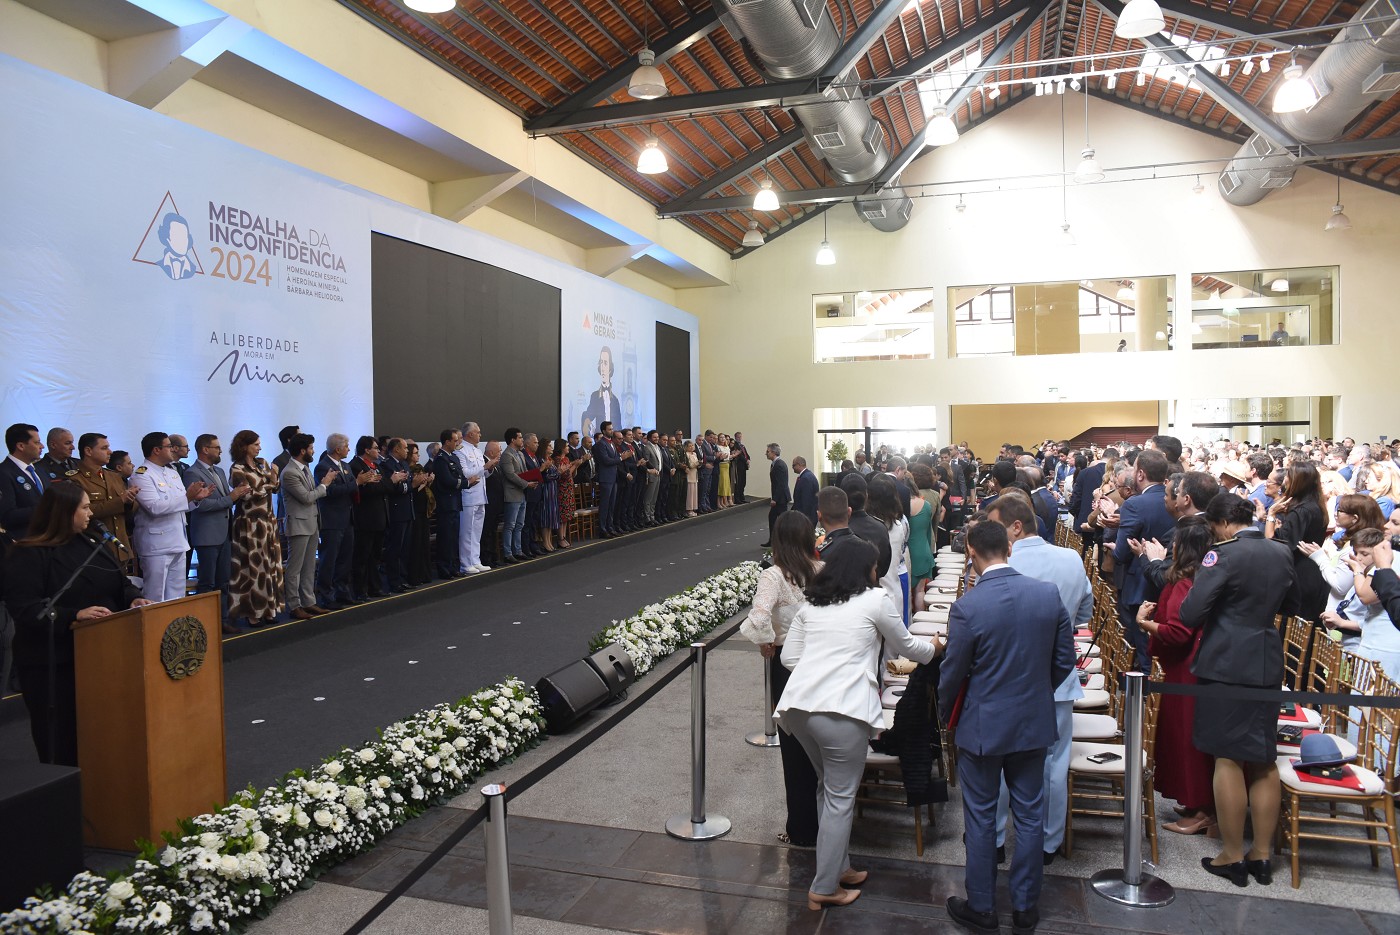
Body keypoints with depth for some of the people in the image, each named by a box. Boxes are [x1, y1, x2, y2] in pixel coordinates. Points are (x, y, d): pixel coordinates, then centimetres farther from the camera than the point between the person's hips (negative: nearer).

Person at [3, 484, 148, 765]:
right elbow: (24, 609, -21)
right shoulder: (27, 555, -12)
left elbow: (120, 584, 14)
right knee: (62, 741, 6)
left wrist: (133, 598, -8)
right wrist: (74, 615, -33)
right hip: (51, 663, -7)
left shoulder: (90, 543, 9)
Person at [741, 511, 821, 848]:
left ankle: (802, 829, 20)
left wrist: (766, 642, -12)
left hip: (787, 661, -4)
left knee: (794, 746, 9)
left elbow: (759, 617, -30)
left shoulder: (773, 576, -17)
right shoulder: (823, 571, -6)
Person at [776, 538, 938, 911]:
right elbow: (906, 646, 17)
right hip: (839, 710, -6)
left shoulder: (811, 604, 17)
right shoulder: (875, 600, 3)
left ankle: (838, 867, 33)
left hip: (797, 704, 6)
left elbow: (789, 657, 16)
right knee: (840, 799, 7)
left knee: (828, 788, 22)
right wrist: (933, 648, 38)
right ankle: (824, 889, 15)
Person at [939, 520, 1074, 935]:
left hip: (983, 726, -4)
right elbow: (1064, 660, 1)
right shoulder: (1048, 593, -9)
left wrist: (946, 711, 8)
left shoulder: (967, 606, -22)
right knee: (1030, 815, 16)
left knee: (981, 819, 11)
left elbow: (953, 673, -12)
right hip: (1035, 722, 4)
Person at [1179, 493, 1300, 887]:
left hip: (1226, 665, -6)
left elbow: (1190, 614, -20)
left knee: (1228, 758, 3)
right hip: (1268, 665, 6)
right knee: (1264, 760, 14)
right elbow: (1290, 607, 19)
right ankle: (1261, 855, 23)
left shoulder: (1223, 556, -17)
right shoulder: (1282, 553, 4)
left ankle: (1232, 857, 12)